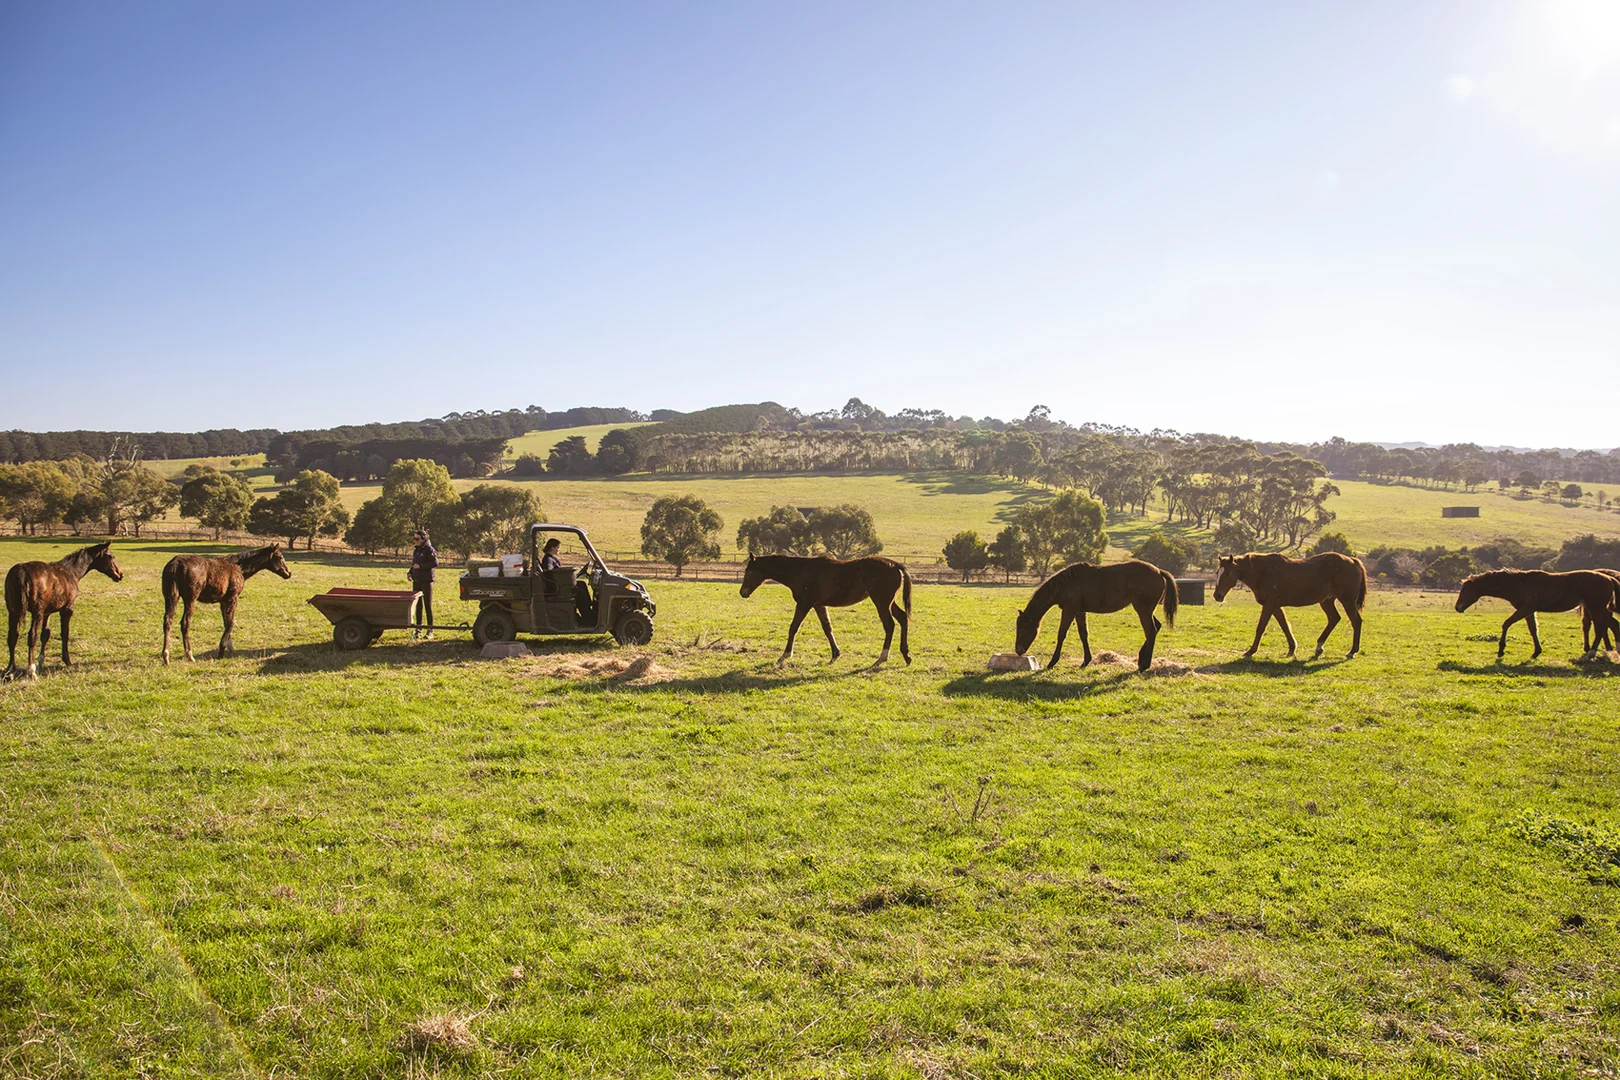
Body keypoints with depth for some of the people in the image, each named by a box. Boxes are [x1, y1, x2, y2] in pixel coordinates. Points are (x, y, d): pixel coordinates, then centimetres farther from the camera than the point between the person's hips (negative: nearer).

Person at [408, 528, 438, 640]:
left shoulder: (429, 549, -9)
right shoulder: (417, 550, 14)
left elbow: (435, 562, -20)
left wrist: (420, 566, -21)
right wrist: (410, 572, 5)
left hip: (426, 581, -7)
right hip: (416, 580, 7)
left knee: (428, 605, -2)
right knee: (418, 605, 10)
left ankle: (430, 630, 3)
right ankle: (418, 629, 16)